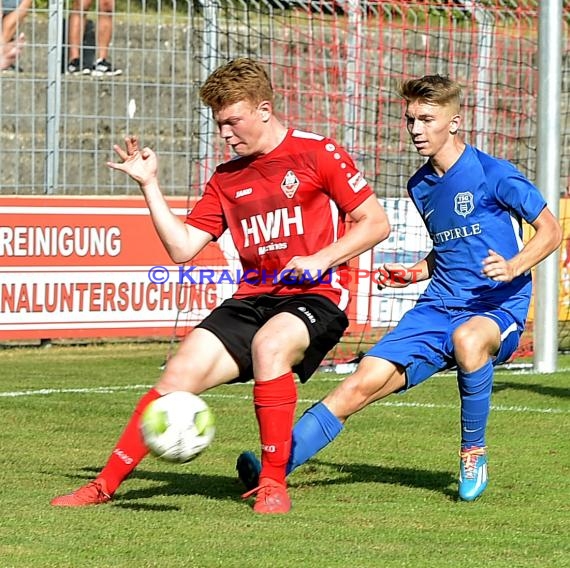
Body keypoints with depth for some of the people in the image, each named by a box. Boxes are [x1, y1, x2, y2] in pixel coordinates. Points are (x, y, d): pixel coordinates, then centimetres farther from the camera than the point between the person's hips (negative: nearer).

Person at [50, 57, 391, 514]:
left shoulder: (318, 154, -2)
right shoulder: (226, 179, 16)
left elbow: (376, 223, -2)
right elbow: (183, 248, 11)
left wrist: (322, 259, -15)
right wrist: (149, 184, 5)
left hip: (316, 297, -5)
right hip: (253, 299, 6)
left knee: (270, 344, -37)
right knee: (182, 372, -13)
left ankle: (273, 484, -25)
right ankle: (106, 485, -5)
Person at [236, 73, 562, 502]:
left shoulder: (492, 174, -7)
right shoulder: (421, 186, 14)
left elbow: (551, 231, -3)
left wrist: (513, 267, -20)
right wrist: (415, 273, 11)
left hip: (497, 308, -6)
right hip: (437, 307, 6)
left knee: (468, 339, -42)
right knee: (362, 383, -12)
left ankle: (474, 452, -19)